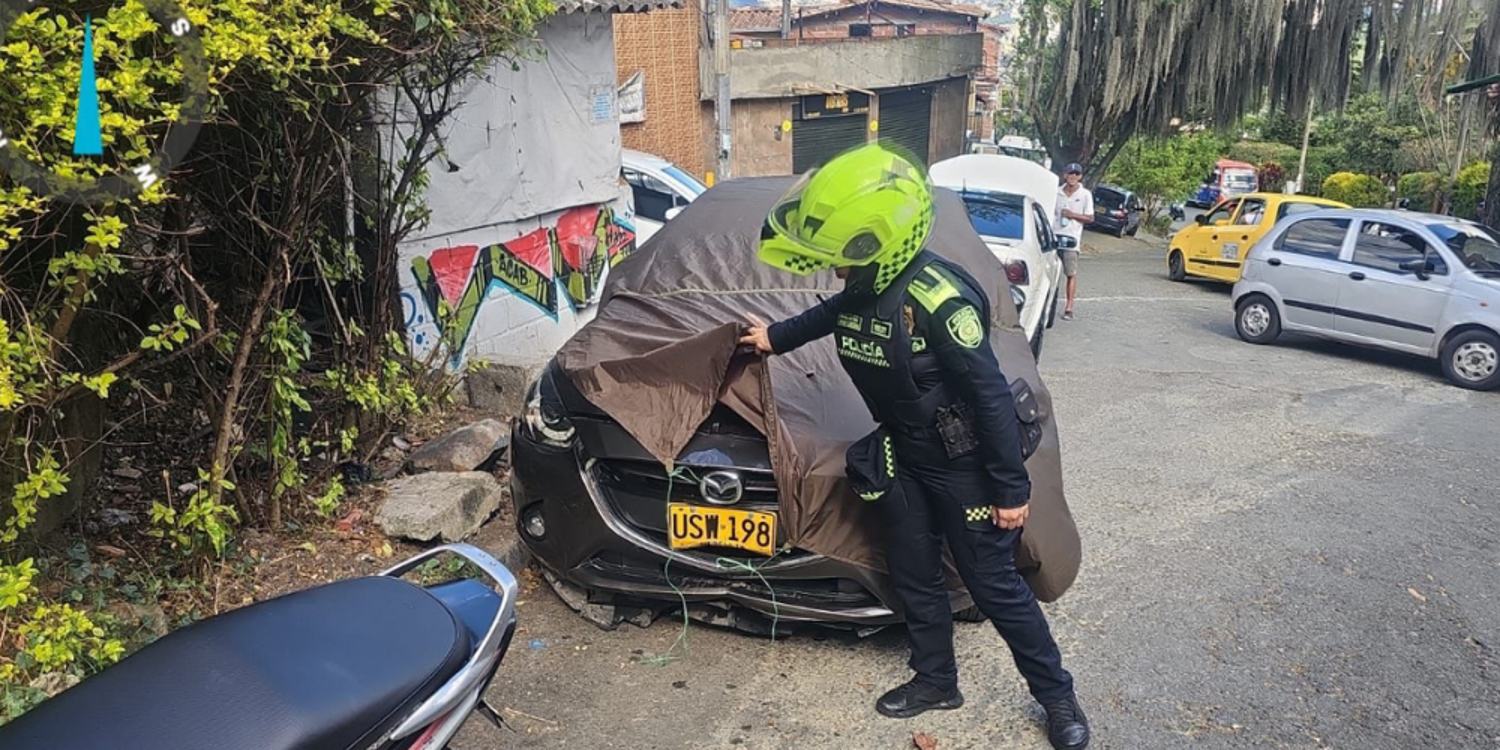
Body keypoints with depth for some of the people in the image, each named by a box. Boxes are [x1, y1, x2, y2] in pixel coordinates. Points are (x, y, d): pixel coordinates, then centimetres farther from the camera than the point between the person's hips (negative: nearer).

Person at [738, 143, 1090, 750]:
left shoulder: (938, 300, -30)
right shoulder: (864, 289, -5)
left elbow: (991, 395, -25)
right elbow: (831, 314, 22)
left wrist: (1011, 488, -21)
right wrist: (776, 337, 32)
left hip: (963, 464, -7)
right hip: (905, 458, 8)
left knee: (995, 585, 3)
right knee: (913, 575, 17)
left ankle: (1058, 698, 22)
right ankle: (936, 679, 37)